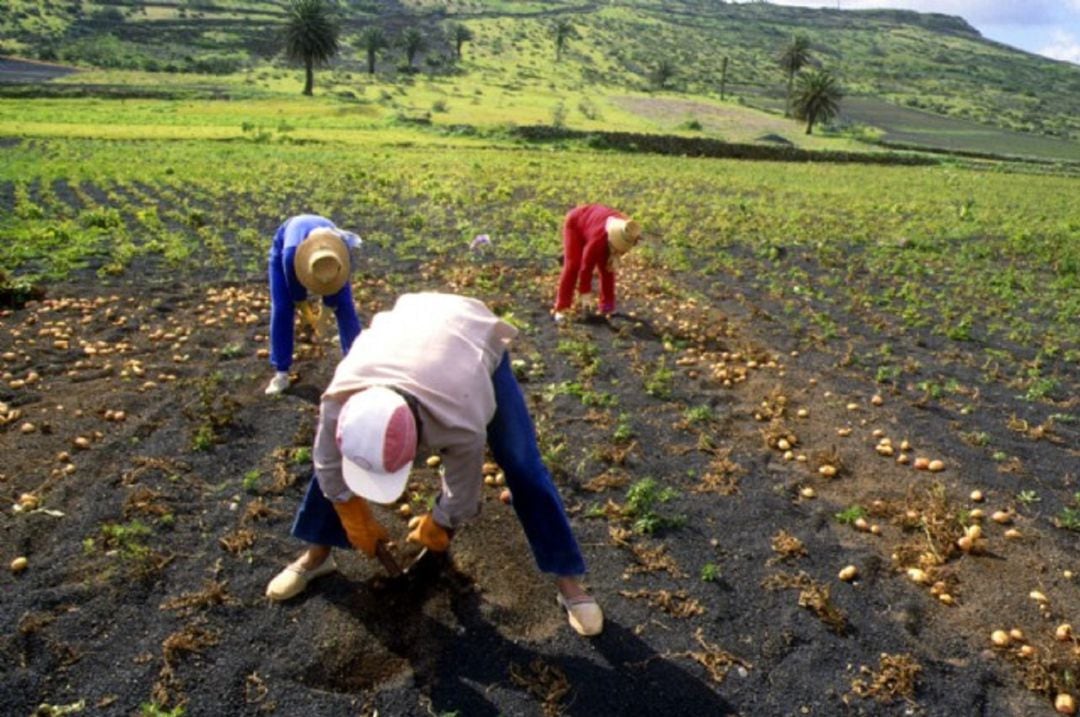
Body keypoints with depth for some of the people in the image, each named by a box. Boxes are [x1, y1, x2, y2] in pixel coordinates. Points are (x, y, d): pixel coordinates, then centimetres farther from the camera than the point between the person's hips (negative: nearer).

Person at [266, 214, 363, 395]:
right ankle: (281, 373, -3)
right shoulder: (290, 254, -45)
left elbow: (335, 290, -20)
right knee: (281, 310, -12)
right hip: (284, 246, -1)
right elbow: (296, 293, -23)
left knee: (345, 306, -8)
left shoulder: (342, 249, -40)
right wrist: (308, 315, -7)